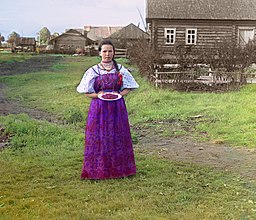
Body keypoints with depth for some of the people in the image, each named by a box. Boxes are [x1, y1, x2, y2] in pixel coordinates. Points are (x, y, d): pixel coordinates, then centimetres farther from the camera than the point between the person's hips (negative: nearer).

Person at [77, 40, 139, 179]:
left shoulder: (121, 70, 7)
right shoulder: (93, 71, 3)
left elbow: (128, 88, 10)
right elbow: (86, 92, 4)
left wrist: (120, 94, -10)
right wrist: (98, 95, -14)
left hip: (117, 108, 1)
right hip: (99, 109, -1)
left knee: (118, 138, 4)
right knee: (99, 139, -1)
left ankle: (119, 169, 15)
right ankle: (98, 170, 9)